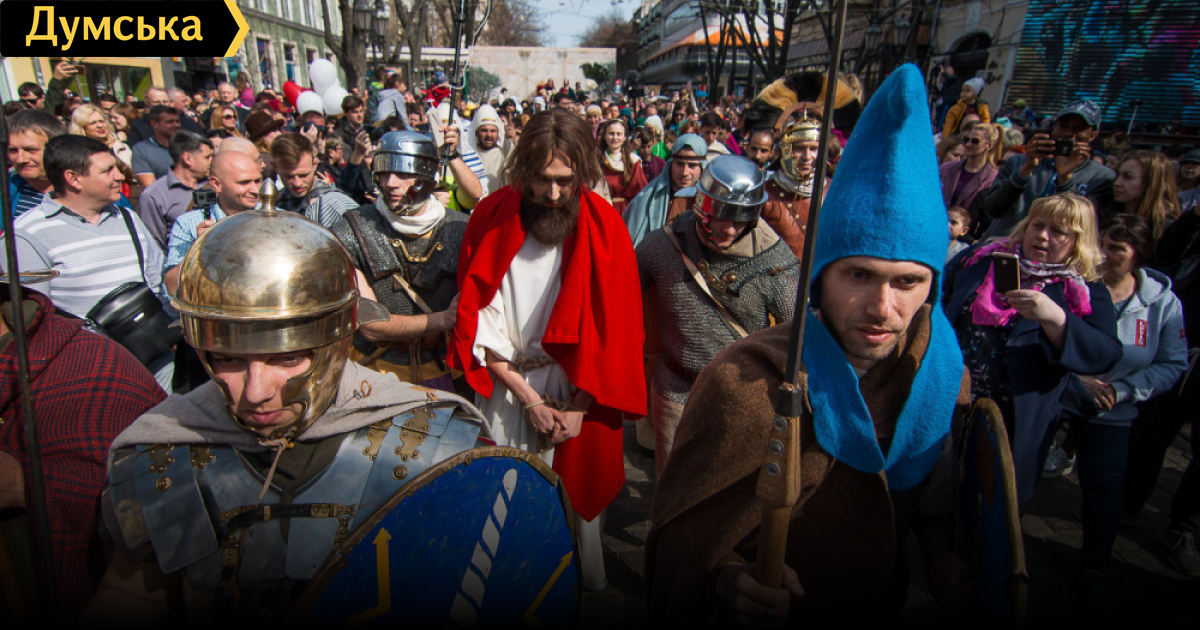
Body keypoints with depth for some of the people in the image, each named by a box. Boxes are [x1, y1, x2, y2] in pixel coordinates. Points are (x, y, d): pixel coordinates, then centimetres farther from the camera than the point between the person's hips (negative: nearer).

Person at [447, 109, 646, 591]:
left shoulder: (604, 226, -9)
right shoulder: (490, 217, -8)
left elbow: (616, 329, -7)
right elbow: (477, 320, -6)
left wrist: (580, 406, -9)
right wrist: (527, 397, -10)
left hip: (580, 392, 0)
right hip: (506, 387, 1)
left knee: (579, 487, 13)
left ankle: (586, 582, 39)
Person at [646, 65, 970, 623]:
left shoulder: (944, 375, -14)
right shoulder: (744, 383, -30)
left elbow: (937, 504, 3)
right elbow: (687, 534, -23)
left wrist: (950, 563, -14)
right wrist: (728, 578, -41)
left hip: (882, 608, 5)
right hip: (768, 613, -4)